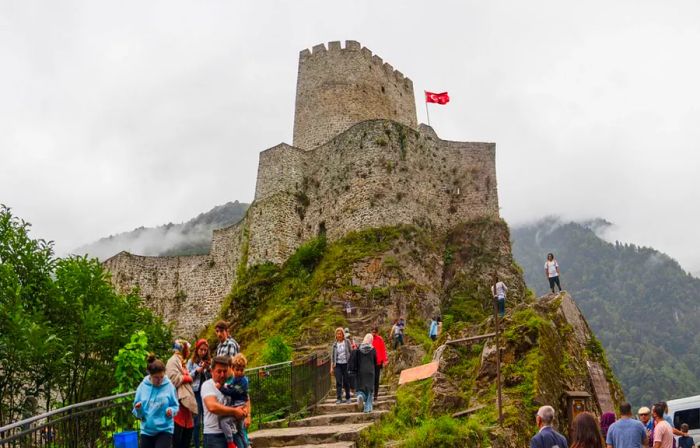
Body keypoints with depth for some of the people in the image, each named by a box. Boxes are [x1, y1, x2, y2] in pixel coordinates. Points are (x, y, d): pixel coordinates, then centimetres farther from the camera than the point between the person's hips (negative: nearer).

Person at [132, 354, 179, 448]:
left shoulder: (169, 386, -9)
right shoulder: (143, 386, -3)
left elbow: (176, 406, 1)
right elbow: (137, 414, 3)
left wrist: (172, 410, -20)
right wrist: (138, 409, -19)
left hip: (165, 430, -3)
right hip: (147, 431, 3)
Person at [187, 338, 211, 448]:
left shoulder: (208, 361, 10)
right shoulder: (191, 362, 3)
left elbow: (211, 378, 10)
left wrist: (208, 369, -7)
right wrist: (198, 370, -10)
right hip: (196, 393, -2)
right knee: (197, 422, 0)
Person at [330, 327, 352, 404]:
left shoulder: (347, 342, 1)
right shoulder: (334, 344, 6)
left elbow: (351, 352, 3)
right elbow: (332, 356, 9)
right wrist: (332, 367, 6)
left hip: (346, 364, -1)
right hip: (337, 364, 1)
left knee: (346, 382, 5)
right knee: (338, 382, -6)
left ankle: (348, 397, 19)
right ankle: (339, 398, -3)